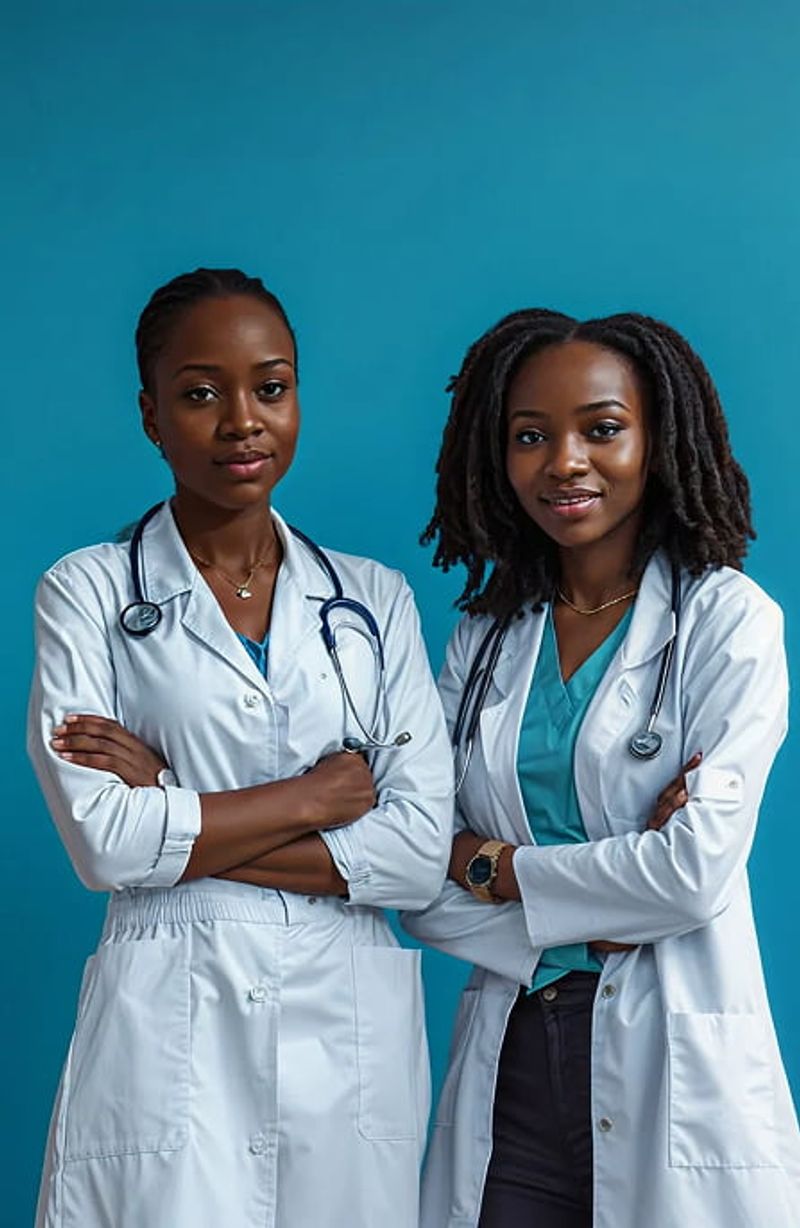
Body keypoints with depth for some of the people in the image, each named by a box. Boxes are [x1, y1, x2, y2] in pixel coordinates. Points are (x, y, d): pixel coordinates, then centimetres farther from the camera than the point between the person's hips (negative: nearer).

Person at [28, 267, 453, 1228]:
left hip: (353, 1033, 3)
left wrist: (180, 821, -9)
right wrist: (316, 794, -4)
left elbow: (422, 850, -3)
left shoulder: (374, 600, 9)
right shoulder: (89, 593, 3)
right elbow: (104, 842, -9)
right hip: (171, 1035, -2)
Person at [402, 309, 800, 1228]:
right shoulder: (485, 638, 7)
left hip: (671, 1062, -3)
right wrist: (579, 921, -14)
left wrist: (496, 866, -6)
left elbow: (697, 868, -15)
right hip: (509, 1057, 4)